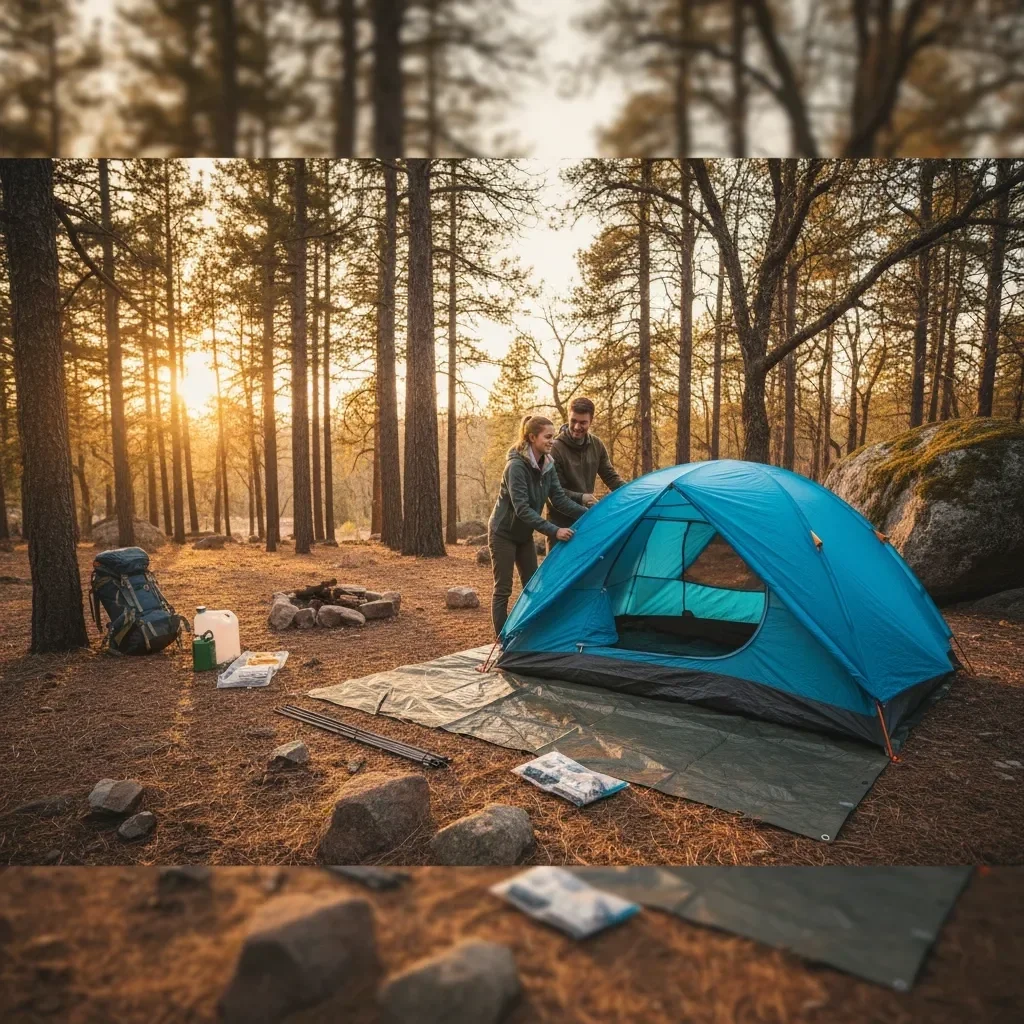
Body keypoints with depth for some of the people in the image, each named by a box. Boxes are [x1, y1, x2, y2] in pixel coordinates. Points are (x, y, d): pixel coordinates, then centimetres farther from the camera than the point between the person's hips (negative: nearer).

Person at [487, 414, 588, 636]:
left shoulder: (547, 465, -3)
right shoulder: (516, 466, -26)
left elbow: (560, 500, -4)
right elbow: (522, 509, -31)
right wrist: (553, 531, -35)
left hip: (524, 534, 8)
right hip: (503, 533, -8)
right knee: (503, 590, -2)